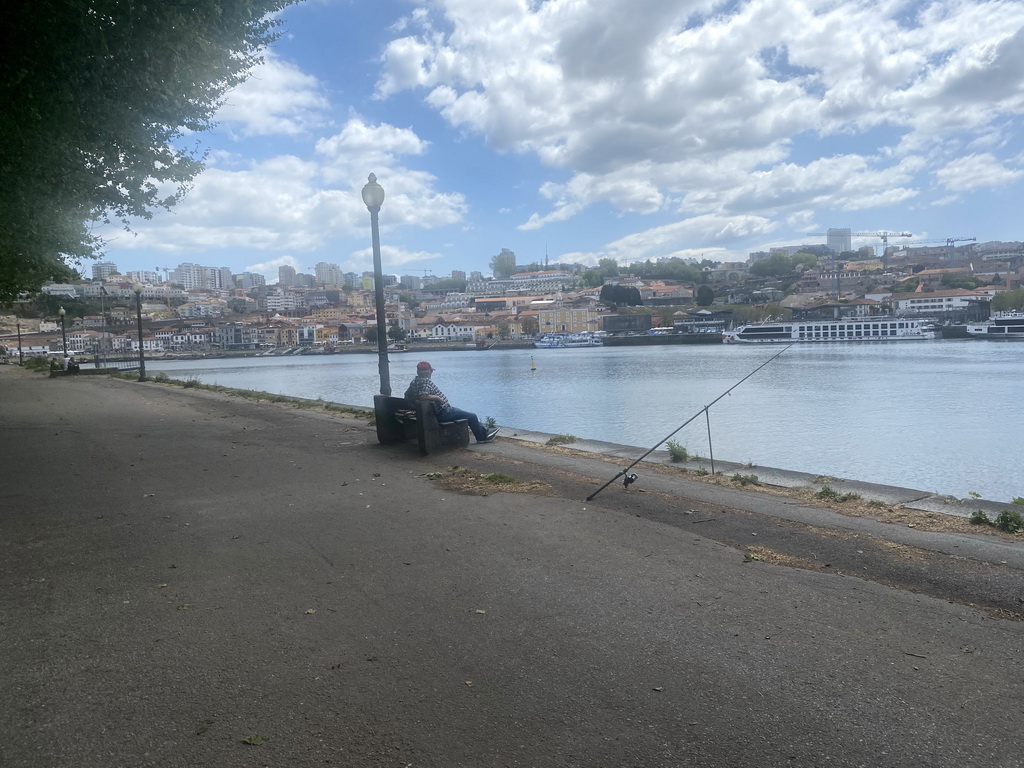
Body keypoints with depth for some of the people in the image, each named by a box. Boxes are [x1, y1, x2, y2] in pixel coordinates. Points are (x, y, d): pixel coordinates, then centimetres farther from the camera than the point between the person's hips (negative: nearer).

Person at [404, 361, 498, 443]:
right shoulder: (425, 381, -22)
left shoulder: (414, 382, 7)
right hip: (443, 413, -11)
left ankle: (484, 430, 34)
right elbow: (423, 396, -36)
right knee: (472, 416, 0)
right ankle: (482, 437, 17)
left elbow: (407, 396, 12)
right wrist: (437, 397, -23)